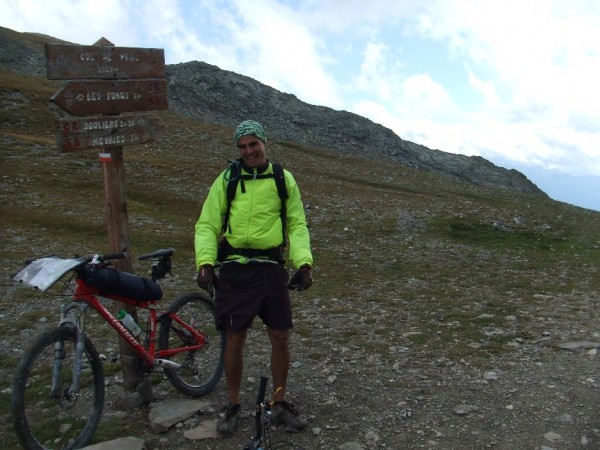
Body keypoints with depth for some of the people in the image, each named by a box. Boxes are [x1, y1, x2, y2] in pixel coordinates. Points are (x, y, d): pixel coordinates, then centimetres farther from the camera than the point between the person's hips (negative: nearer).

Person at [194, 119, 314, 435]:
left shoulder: (283, 179, 4)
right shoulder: (227, 179, 1)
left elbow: (297, 225, 4)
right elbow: (207, 225, 0)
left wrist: (304, 263, -9)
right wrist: (205, 262, -15)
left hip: (272, 268, 1)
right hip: (234, 269, -1)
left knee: (281, 338, 7)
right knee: (234, 340, 7)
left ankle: (279, 405, 28)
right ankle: (233, 406, 28)